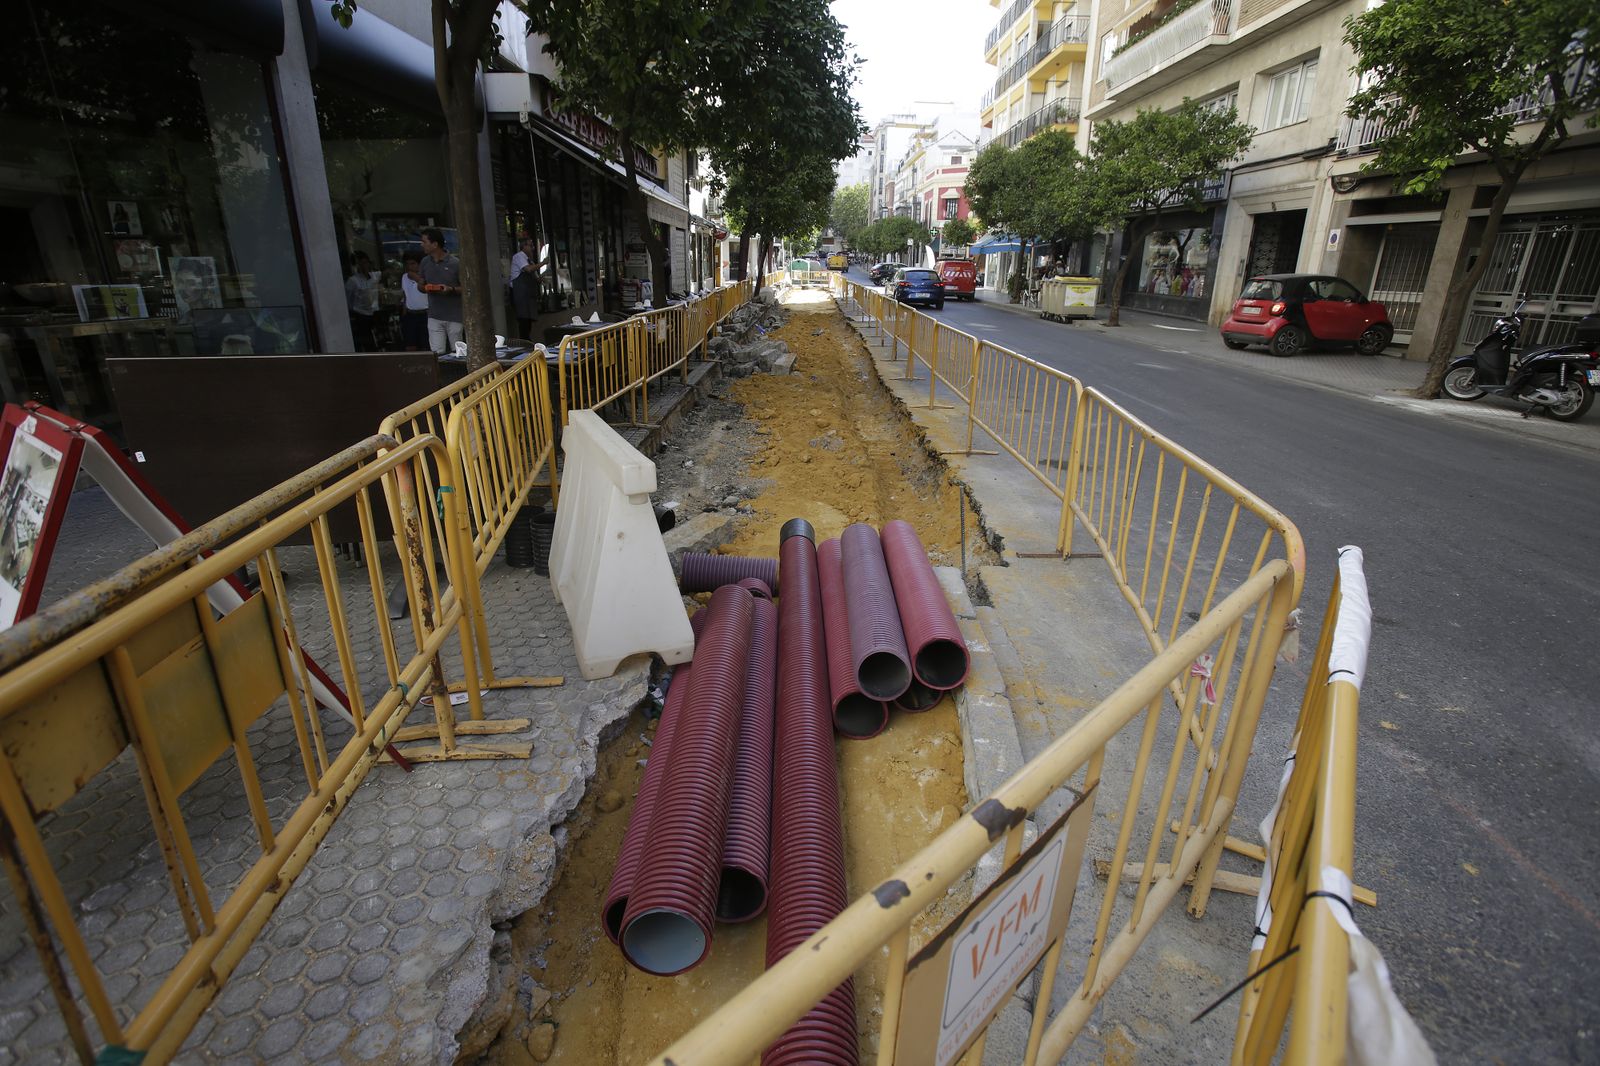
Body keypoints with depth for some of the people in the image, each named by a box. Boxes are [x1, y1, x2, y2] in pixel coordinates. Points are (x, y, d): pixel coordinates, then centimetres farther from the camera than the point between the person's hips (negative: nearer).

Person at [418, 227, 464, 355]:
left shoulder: (455, 263, -7)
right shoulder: (425, 262, 8)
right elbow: (421, 285, 18)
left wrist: (451, 289, -22)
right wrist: (426, 288, -6)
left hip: (454, 317, -3)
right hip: (434, 317, 3)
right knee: (438, 354, -4)